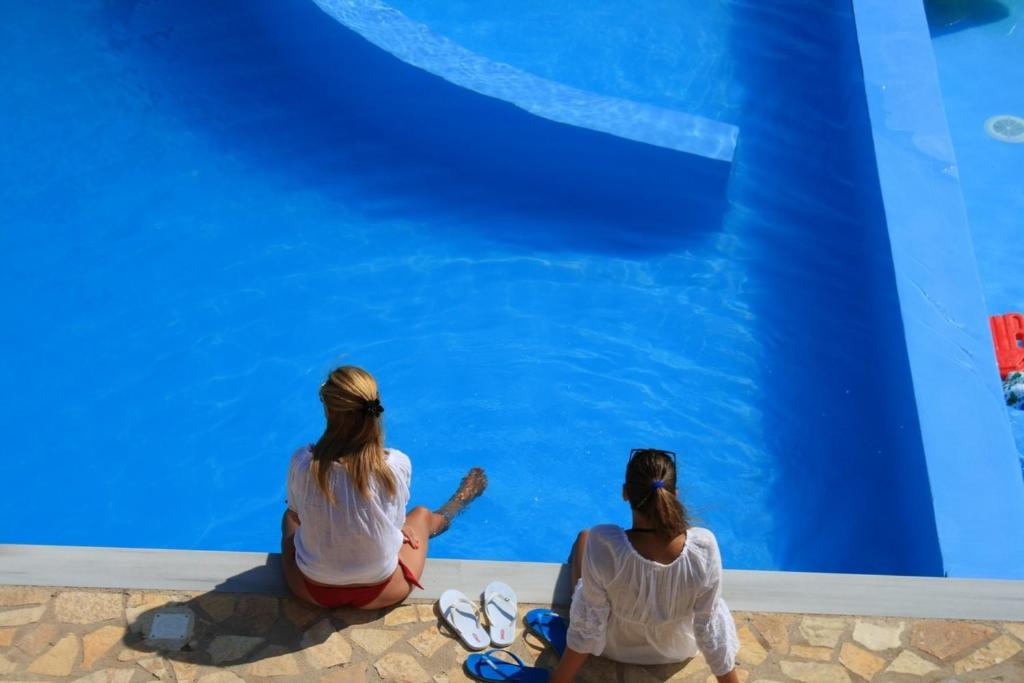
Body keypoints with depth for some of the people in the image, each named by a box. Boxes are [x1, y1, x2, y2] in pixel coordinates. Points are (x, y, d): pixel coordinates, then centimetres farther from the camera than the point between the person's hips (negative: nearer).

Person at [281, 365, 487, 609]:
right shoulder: (397, 464, -25)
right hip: (380, 593, 0)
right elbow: (396, 523, -9)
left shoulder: (303, 462, -25)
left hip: (312, 589, 1)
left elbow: (296, 512, -5)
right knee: (422, 515, 30)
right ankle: (461, 499, 63)